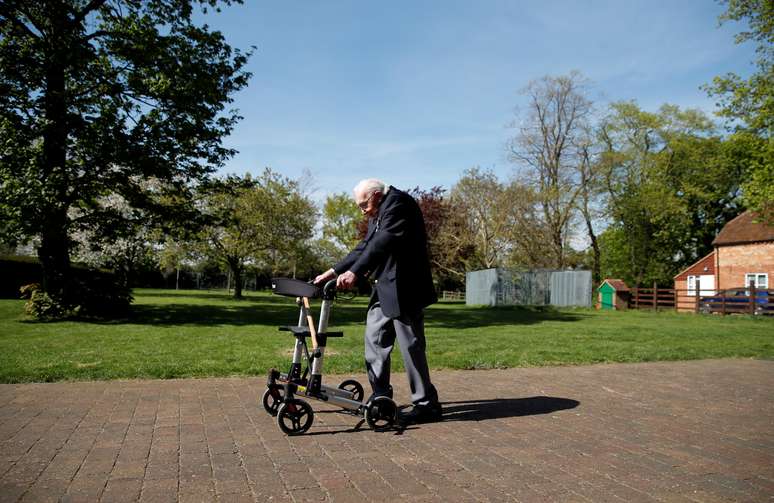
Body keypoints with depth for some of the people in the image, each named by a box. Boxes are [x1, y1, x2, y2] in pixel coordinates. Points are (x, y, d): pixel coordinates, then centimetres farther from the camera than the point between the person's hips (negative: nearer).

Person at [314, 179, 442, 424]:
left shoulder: (398, 202, -12)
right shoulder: (378, 214, 19)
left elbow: (383, 243, -25)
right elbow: (365, 247, 16)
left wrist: (354, 272, -32)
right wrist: (333, 271, 8)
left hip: (403, 288, -10)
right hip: (384, 288, 10)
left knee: (410, 345, -5)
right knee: (375, 339, 13)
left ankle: (426, 405, 6)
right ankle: (381, 396, 24)